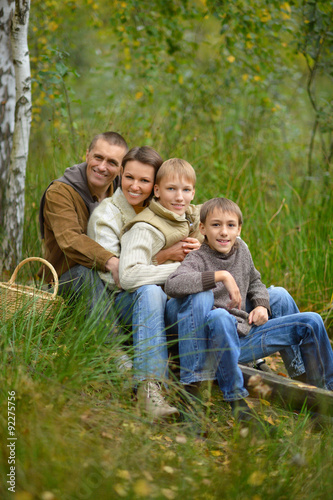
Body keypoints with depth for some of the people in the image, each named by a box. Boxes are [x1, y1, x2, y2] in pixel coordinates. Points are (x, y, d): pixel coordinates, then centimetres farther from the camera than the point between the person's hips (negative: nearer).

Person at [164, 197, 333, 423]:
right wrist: (222, 276, -33)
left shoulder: (241, 249, 8)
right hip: (216, 341, -7)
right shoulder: (198, 259, -12)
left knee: (311, 321, 3)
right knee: (220, 315, -41)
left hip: (243, 339, 7)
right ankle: (236, 399, -30)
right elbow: (172, 284, -34)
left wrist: (261, 306, 6)